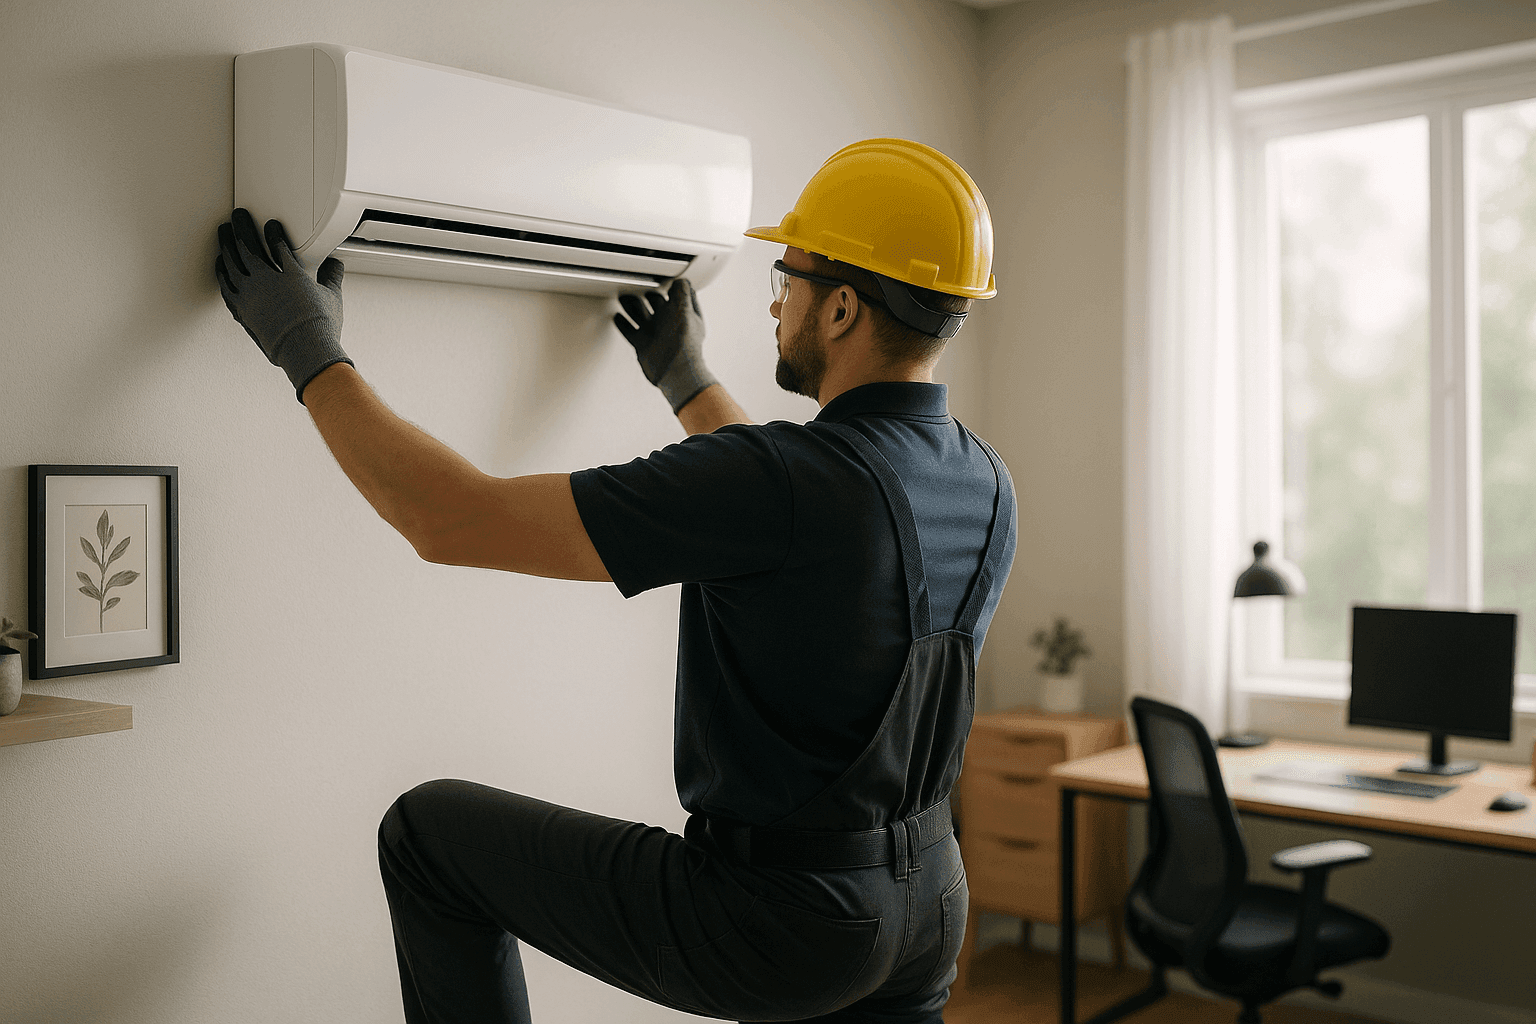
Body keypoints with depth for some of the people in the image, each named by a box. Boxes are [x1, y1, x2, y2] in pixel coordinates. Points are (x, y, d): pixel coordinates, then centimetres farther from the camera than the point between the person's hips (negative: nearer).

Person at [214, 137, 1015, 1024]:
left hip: (778, 927, -8)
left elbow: (456, 522, -24)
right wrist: (687, 379, 31)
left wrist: (309, 350, -10)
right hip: (930, 910, 8)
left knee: (430, 830, 6)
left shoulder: (786, 478, -27)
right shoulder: (985, 486, -1)